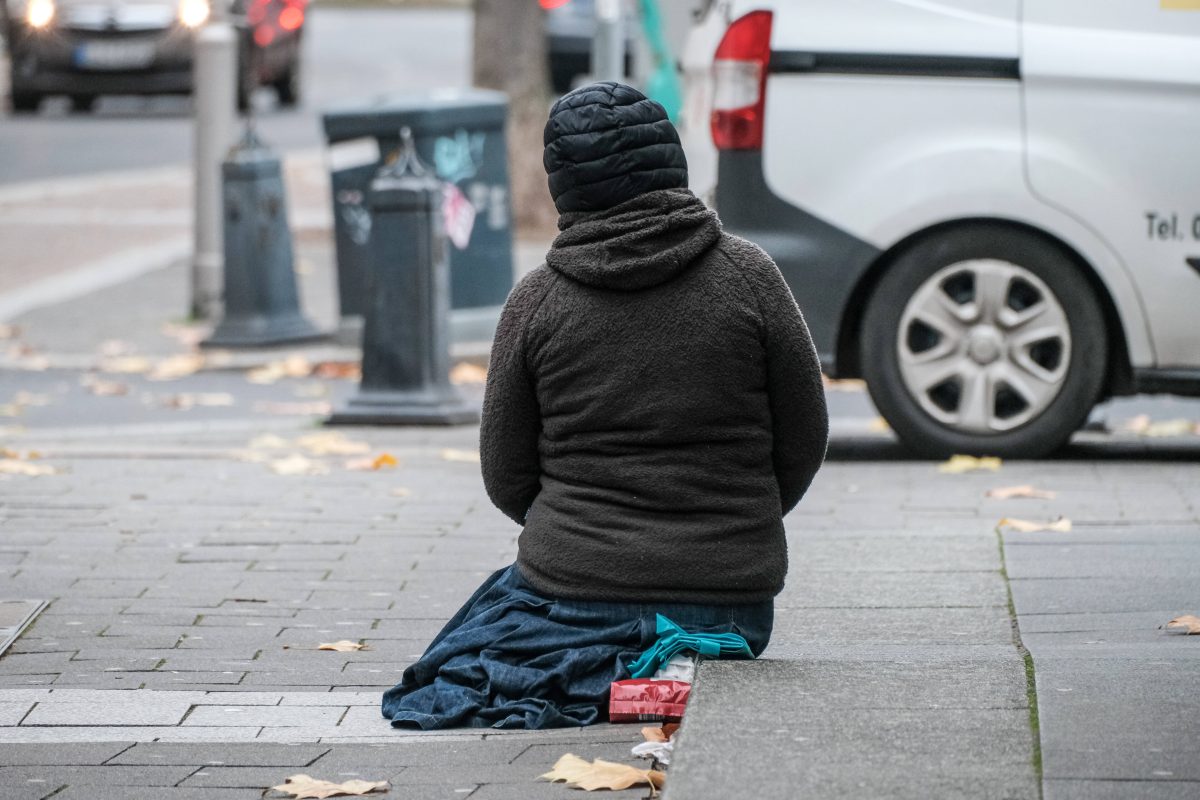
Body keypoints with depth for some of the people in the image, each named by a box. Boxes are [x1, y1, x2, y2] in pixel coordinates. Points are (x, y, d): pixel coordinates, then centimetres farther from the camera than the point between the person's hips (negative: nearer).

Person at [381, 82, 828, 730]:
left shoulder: (536, 300, -3)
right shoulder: (747, 275, -3)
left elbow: (506, 479, 3)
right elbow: (804, 440, 4)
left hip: (575, 592, -1)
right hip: (729, 600, 1)